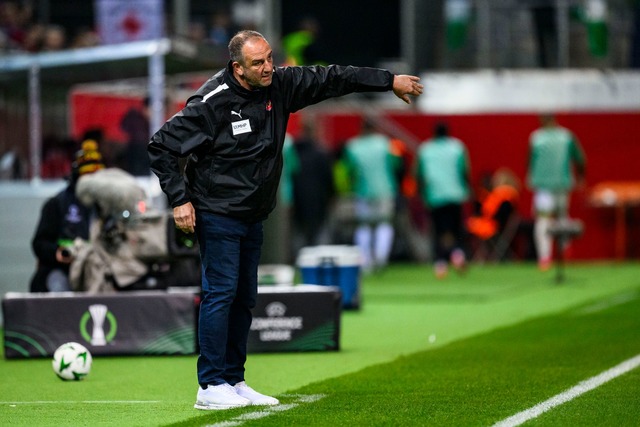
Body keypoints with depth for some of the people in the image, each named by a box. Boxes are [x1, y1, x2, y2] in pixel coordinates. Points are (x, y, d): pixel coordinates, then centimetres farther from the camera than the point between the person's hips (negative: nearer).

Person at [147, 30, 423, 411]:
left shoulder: (279, 86, -1)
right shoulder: (212, 102, -19)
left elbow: (330, 79, 8)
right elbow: (162, 146, -15)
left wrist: (389, 81, 10)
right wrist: (180, 199, -18)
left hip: (253, 217, 7)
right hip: (217, 216, -7)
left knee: (244, 298, 10)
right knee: (221, 292, -11)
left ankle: (234, 382, 17)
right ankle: (211, 387, -8)